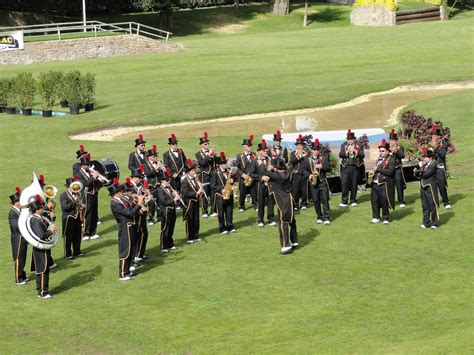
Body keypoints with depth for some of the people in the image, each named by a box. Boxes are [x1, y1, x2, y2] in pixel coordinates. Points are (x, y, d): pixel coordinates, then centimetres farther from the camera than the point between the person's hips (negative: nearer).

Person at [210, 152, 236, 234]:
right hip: (220, 196, -5)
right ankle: (222, 228, 7)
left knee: (229, 212, 8)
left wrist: (231, 181, -1)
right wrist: (221, 190, -19)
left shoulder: (227, 171, 11)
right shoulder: (215, 173, -8)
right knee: (221, 213, 1)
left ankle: (230, 227, 15)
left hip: (229, 195, 5)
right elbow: (213, 185, -10)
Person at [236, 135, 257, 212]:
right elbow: (236, 167, -3)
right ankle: (241, 206, 16)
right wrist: (243, 174, -14)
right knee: (242, 193, 3)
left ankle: (255, 205, 12)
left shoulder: (254, 155, 7)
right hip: (243, 178, -1)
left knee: (254, 192, 0)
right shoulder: (240, 156, 1)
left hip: (252, 178, 1)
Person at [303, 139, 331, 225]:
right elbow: (304, 170, 5)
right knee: (316, 201, 5)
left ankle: (326, 218, -2)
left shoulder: (324, 158, 3)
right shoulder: (308, 159, 4)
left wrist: (322, 166, -20)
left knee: (325, 200, -3)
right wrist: (308, 176, -13)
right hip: (313, 183, 1)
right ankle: (319, 217, 16)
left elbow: (329, 168, -2)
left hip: (323, 182, -1)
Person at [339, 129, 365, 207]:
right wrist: (345, 152, -19)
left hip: (355, 167, -1)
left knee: (354, 184, 3)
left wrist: (357, 152, -21)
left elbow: (363, 155, -3)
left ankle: (353, 200, 12)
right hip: (346, 167, 1)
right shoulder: (344, 145, 9)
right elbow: (340, 155, 0)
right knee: (344, 184, -5)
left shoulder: (359, 145, 5)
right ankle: (344, 201, 0)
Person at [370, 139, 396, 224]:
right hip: (375, 183, 7)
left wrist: (378, 169, -17)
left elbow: (390, 171, -19)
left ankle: (385, 218, 13)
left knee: (384, 202, 0)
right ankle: (376, 217, 21)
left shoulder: (391, 159, -8)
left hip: (384, 184, -7)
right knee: (374, 201, 9)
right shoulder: (379, 158, 15)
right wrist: (373, 173, 9)